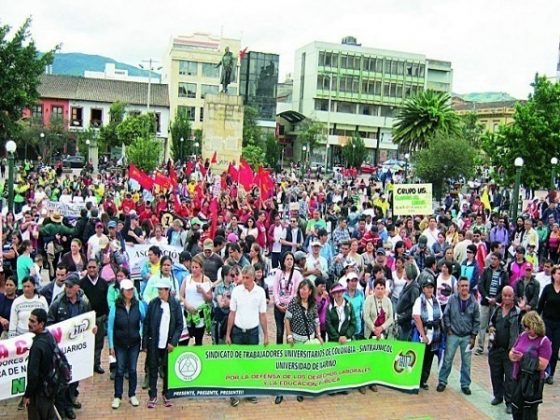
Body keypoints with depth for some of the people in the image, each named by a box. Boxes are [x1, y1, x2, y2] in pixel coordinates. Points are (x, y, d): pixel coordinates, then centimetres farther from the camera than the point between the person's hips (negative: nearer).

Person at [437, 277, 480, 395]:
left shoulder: (473, 302, -5)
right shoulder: (452, 299, -8)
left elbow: (477, 321, 2)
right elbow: (446, 315, 2)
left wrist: (473, 336, 0)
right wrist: (448, 328, -4)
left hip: (467, 337, 1)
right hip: (453, 335, -1)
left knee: (466, 362, 9)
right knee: (447, 359, 6)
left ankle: (465, 384, 22)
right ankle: (442, 381, 19)